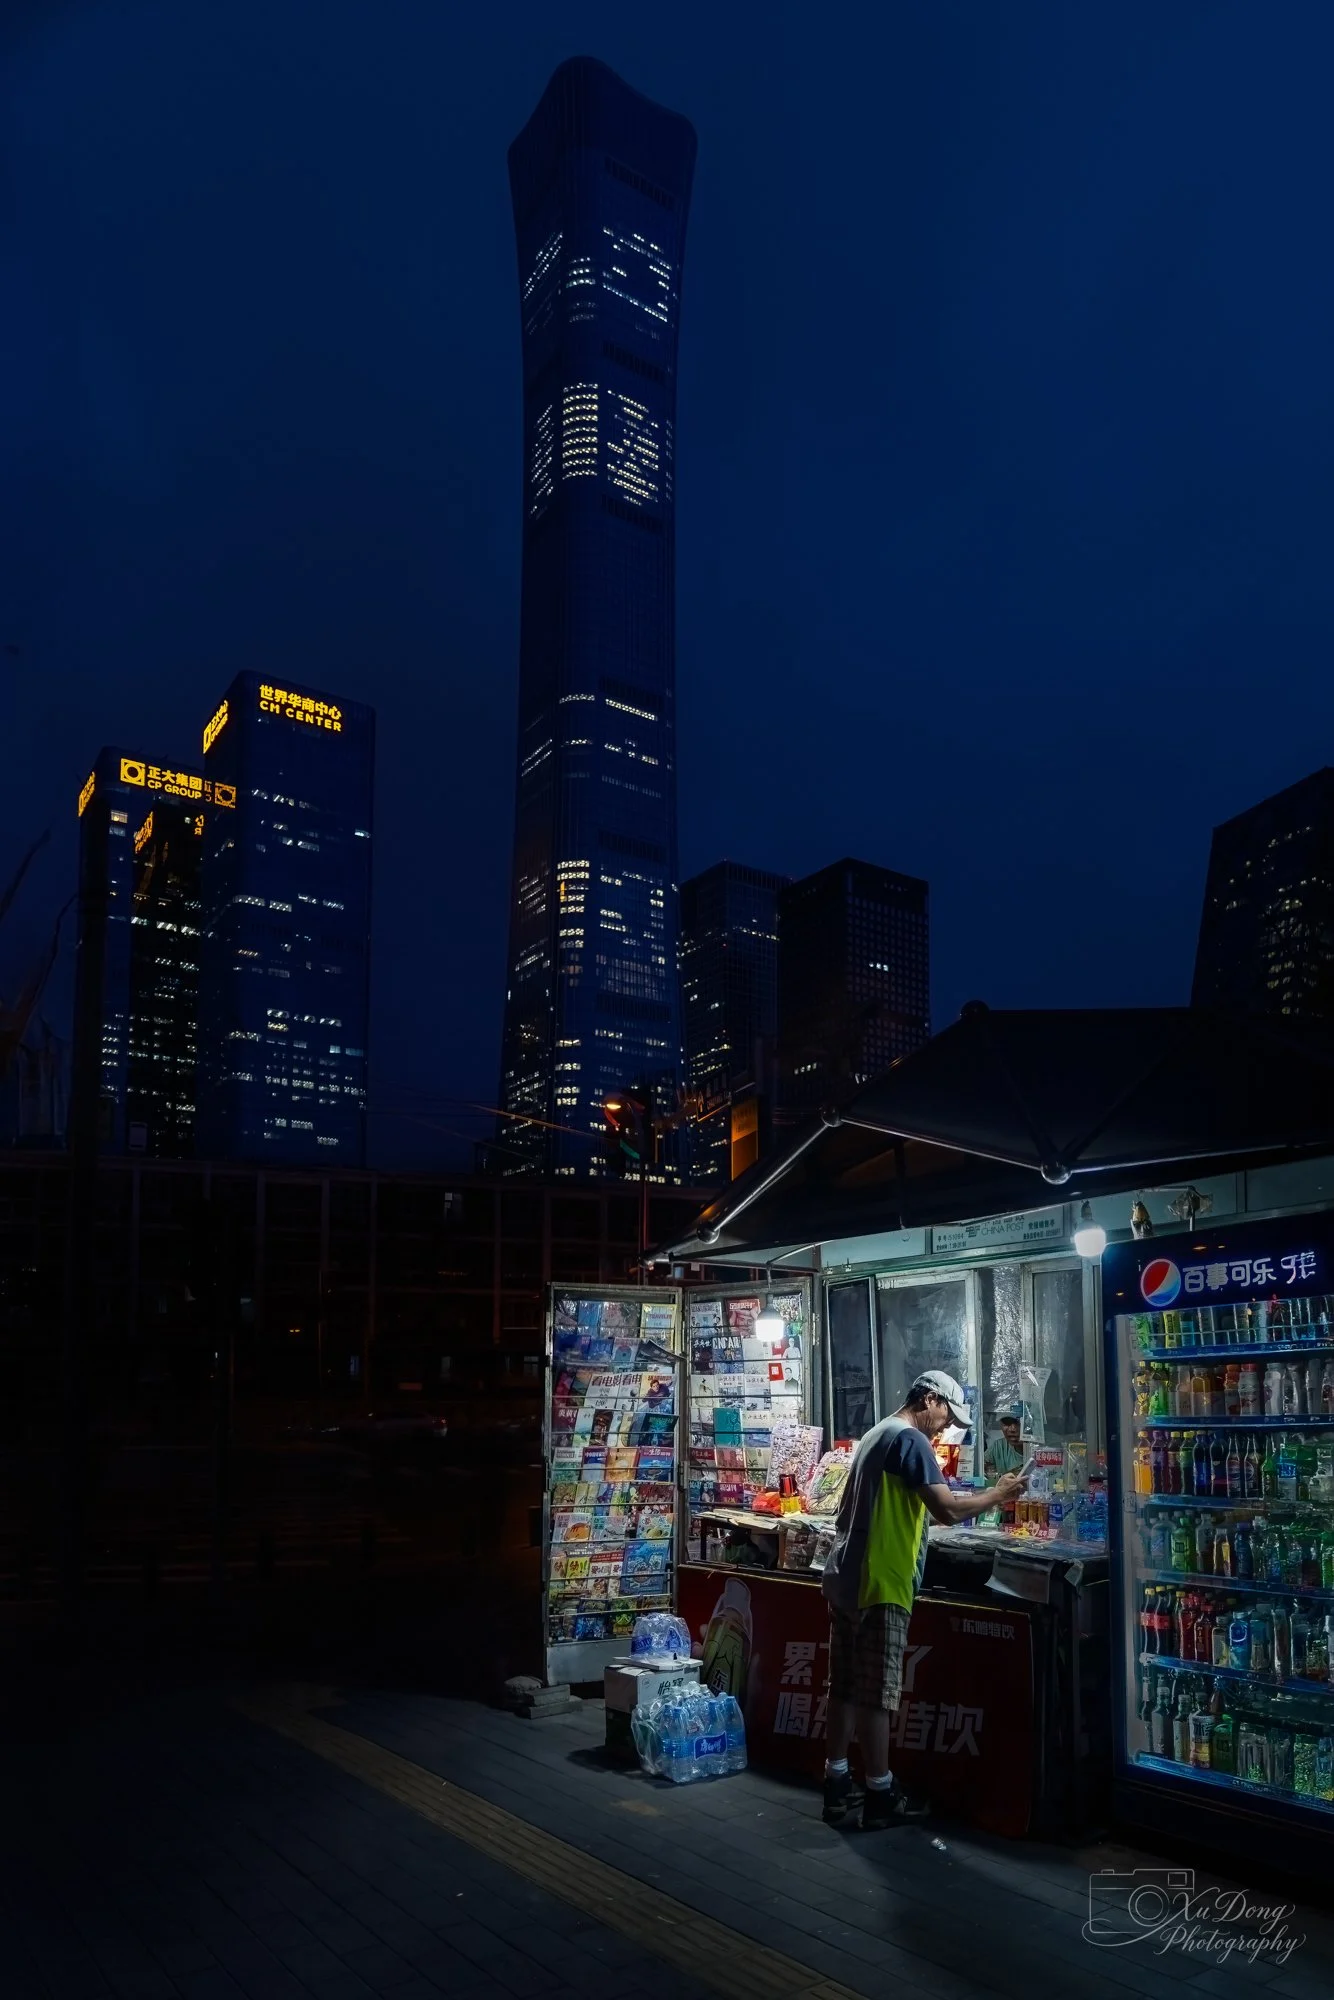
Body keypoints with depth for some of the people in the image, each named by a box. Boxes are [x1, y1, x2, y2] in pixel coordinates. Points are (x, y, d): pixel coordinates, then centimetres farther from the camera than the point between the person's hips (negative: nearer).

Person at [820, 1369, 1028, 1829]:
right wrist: (996, 1494, -6)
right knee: (876, 1693, -1)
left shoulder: (876, 1434, 17)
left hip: (845, 1578, 9)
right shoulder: (910, 1438, -13)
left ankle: (837, 1785, 19)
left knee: (845, 1686, 13)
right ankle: (880, 1797, 7)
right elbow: (946, 1510, -19)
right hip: (879, 1585, -9)